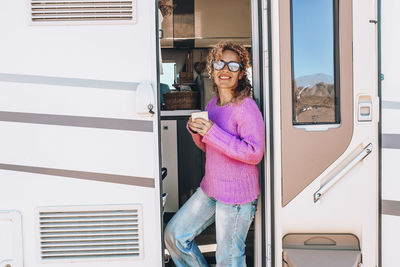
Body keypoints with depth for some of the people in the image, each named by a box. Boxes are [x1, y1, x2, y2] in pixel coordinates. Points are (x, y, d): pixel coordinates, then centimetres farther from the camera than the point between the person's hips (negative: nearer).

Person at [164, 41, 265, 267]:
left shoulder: (246, 108, -17)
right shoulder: (212, 104, 9)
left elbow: (255, 153, -25)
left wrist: (212, 132, -25)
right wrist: (196, 130, -4)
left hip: (237, 195, -8)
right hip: (210, 189, 8)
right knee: (174, 235, 14)